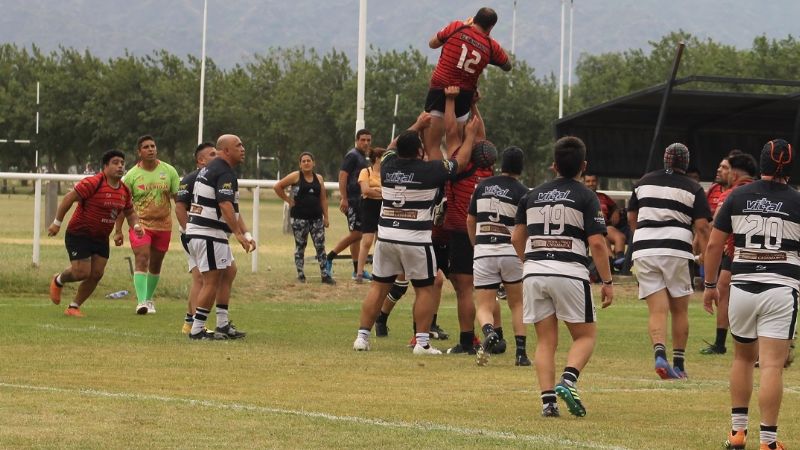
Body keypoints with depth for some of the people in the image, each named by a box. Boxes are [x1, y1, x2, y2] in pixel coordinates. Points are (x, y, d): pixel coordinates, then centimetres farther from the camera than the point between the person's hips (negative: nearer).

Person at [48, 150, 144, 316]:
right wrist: (57, 223, -15)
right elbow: (69, 198, -17)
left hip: (101, 238, 7)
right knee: (82, 272, -10)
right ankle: (58, 281, 24)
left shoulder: (124, 191, 4)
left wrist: (135, 225, -2)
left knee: (96, 274, 1)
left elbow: (129, 213, 20)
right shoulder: (93, 183, -19)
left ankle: (74, 307, 17)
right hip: (78, 235, -7)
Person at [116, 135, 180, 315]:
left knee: (155, 265, 12)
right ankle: (141, 302, -23)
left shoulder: (169, 171, 1)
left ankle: (148, 299, 28)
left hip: (163, 224, 3)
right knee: (141, 260, -18)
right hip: (140, 224, -3)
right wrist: (118, 230, -2)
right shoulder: (131, 175, -4)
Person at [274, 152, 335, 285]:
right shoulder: (295, 176, -2)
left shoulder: (319, 178, 10)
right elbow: (278, 187, -2)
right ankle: (300, 275, 10)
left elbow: (323, 199, 12)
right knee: (300, 246, 4)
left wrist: (326, 217, 8)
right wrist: (288, 200, -3)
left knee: (320, 246, 0)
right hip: (299, 217, -3)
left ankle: (325, 275, 1)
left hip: (316, 217, 3)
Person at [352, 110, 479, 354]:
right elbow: (461, 161, 7)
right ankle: (422, 341, 1)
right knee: (425, 289, 6)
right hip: (416, 240, -4)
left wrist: (417, 126, 35)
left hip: (386, 236, 4)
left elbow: (394, 147, 25)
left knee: (378, 286, 10)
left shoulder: (388, 166, 1)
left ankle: (362, 336, 9)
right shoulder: (430, 170, -10)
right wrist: (470, 134, 23)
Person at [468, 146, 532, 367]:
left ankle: (489, 332, -30)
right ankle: (521, 352, 8)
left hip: (483, 252, 1)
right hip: (511, 252, -1)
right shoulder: (522, 192, -5)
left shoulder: (482, 186, 7)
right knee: (517, 304, 17)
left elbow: (470, 220, 16)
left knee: (484, 307, 3)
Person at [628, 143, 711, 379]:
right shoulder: (693, 189, 4)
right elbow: (702, 227, -5)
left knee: (657, 310, -2)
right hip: (676, 251, -2)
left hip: (643, 251, 2)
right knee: (679, 311, 12)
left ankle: (660, 354, -26)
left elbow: (631, 218, 23)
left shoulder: (644, 182, 14)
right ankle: (679, 364, 13)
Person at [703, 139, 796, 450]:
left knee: (743, 357, 21)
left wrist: (709, 285, 15)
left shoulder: (737, 197, 3)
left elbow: (714, 244, 5)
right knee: (772, 365, -5)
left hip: (742, 286, 3)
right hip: (781, 288, -3)